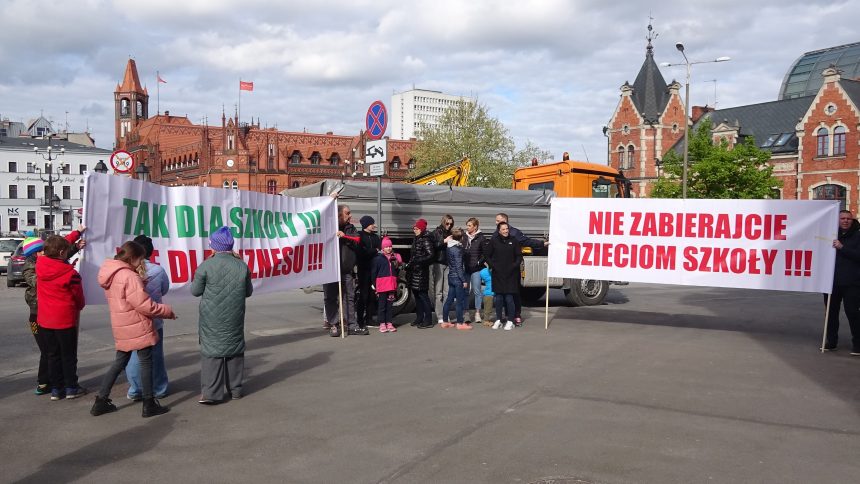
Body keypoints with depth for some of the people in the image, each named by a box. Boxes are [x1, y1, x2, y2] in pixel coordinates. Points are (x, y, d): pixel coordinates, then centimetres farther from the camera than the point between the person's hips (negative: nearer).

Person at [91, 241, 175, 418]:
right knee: (146, 362, 2)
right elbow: (145, 305, -22)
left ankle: (101, 401, 20)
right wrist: (168, 311, -9)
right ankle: (149, 405, 9)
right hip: (138, 328, -9)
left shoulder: (111, 275, 8)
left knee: (120, 362, 18)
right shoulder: (129, 277, -21)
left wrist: (140, 280, 6)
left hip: (122, 328, 9)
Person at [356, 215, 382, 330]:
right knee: (363, 295, -5)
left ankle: (369, 319, 13)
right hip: (364, 269, -5)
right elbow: (361, 251, -12)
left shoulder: (375, 237, 18)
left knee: (373, 295, 4)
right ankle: (360, 320, 0)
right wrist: (375, 251, -7)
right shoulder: (359, 236, 0)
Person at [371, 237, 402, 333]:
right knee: (382, 305, 1)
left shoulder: (395, 258, 11)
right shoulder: (378, 258, -1)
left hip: (392, 285, 4)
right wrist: (375, 285, -5)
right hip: (382, 285, -4)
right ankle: (382, 324, 6)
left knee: (390, 304, 8)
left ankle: (389, 323, 14)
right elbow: (373, 273, -2)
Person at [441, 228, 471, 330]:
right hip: (457, 278, -8)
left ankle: (445, 321, 19)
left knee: (449, 299, 13)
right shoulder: (457, 249, -17)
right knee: (460, 300, 0)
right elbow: (459, 267, -17)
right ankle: (460, 323, 5)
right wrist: (464, 280, -14)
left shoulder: (449, 247, 7)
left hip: (451, 276, 8)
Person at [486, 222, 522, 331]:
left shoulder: (514, 241, 3)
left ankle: (510, 321, 5)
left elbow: (519, 256, 7)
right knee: (498, 298, 6)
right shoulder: (494, 241, 3)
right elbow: (488, 256, 9)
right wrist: (492, 266, -3)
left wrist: (514, 266, -6)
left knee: (509, 298, -4)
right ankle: (498, 320, 18)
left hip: (510, 275, -1)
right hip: (498, 274, 1)